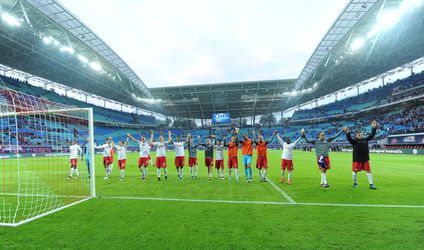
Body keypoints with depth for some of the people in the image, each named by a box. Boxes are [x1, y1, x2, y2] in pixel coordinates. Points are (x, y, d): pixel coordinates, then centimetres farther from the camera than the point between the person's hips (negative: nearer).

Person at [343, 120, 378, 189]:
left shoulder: (365, 140, 7)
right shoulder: (354, 141, -8)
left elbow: (371, 135, 6)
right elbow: (349, 138, -25)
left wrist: (374, 128, -4)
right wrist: (347, 133, -44)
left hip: (365, 159, 4)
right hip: (357, 159, -4)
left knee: (368, 171, 7)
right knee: (355, 171, 4)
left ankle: (371, 184, 16)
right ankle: (355, 183, 23)